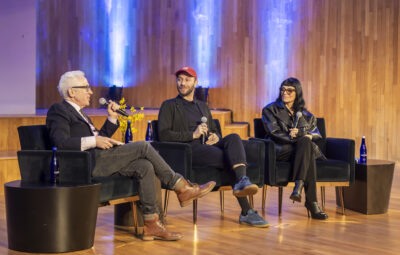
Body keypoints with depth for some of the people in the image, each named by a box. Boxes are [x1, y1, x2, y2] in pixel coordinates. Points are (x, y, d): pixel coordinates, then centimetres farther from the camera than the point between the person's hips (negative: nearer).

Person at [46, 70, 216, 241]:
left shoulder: (78, 112, 29)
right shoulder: (59, 110, 0)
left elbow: (100, 138, 30)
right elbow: (61, 142, -16)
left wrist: (112, 118, 19)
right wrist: (94, 141, -20)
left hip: (100, 162, 9)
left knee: (145, 167, -12)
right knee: (143, 147, -15)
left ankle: (151, 224, -12)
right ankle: (182, 188, -6)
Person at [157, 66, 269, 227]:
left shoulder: (203, 107, 33)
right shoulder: (169, 106, 14)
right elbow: (163, 135, 0)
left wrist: (216, 136, 6)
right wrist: (193, 135, -10)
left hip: (209, 146, 5)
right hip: (189, 151, -5)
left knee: (234, 138, -31)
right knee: (230, 159, -31)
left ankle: (242, 182, -55)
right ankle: (247, 212, -37)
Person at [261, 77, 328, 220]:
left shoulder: (305, 114, 26)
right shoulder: (270, 110, 13)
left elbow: (317, 134, 15)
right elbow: (275, 134, -2)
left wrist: (300, 133, -9)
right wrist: (302, 138, -14)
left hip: (301, 149, 3)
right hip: (281, 150, -3)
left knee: (305, 143, -36)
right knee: (307, 150, -35)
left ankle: (299, 186, -46)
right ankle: (312, 202, -42)